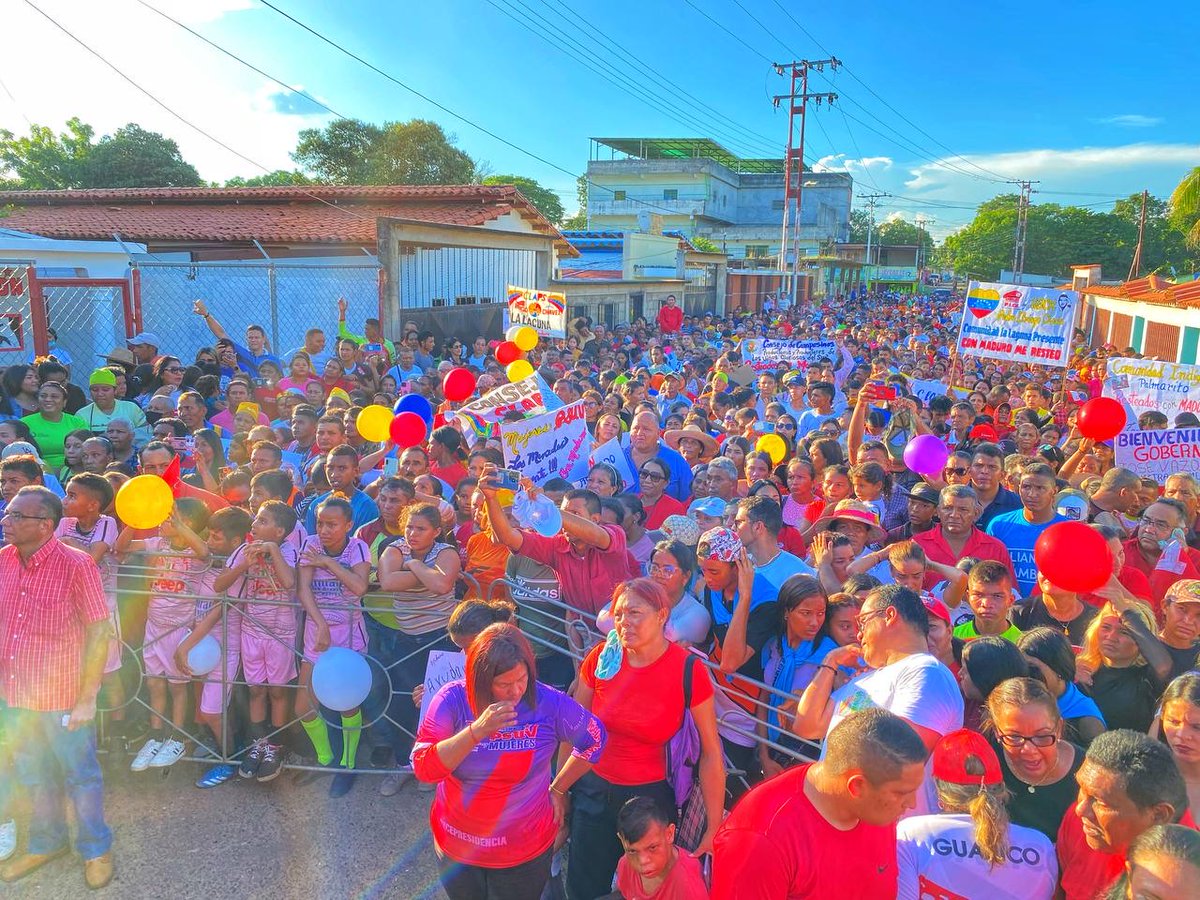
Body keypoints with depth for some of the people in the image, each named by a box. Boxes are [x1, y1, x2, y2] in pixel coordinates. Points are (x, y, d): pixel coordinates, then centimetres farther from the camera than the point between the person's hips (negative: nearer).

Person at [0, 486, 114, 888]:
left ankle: (96, 849, 34)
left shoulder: (76, 565, -20)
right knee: (33, 776, 24)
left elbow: (99, 630, -17)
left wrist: (87, 699, -17)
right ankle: (46, 843, 46)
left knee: (80, 776, 13)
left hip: (63, 697, -5)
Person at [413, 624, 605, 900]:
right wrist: (477, 730, -38)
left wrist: (558, 789, 0)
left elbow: (594, 740, -3)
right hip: (456, 846, 1)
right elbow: (423, 767, -28)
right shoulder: (452, 699, -20)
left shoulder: (548, 703, -20)